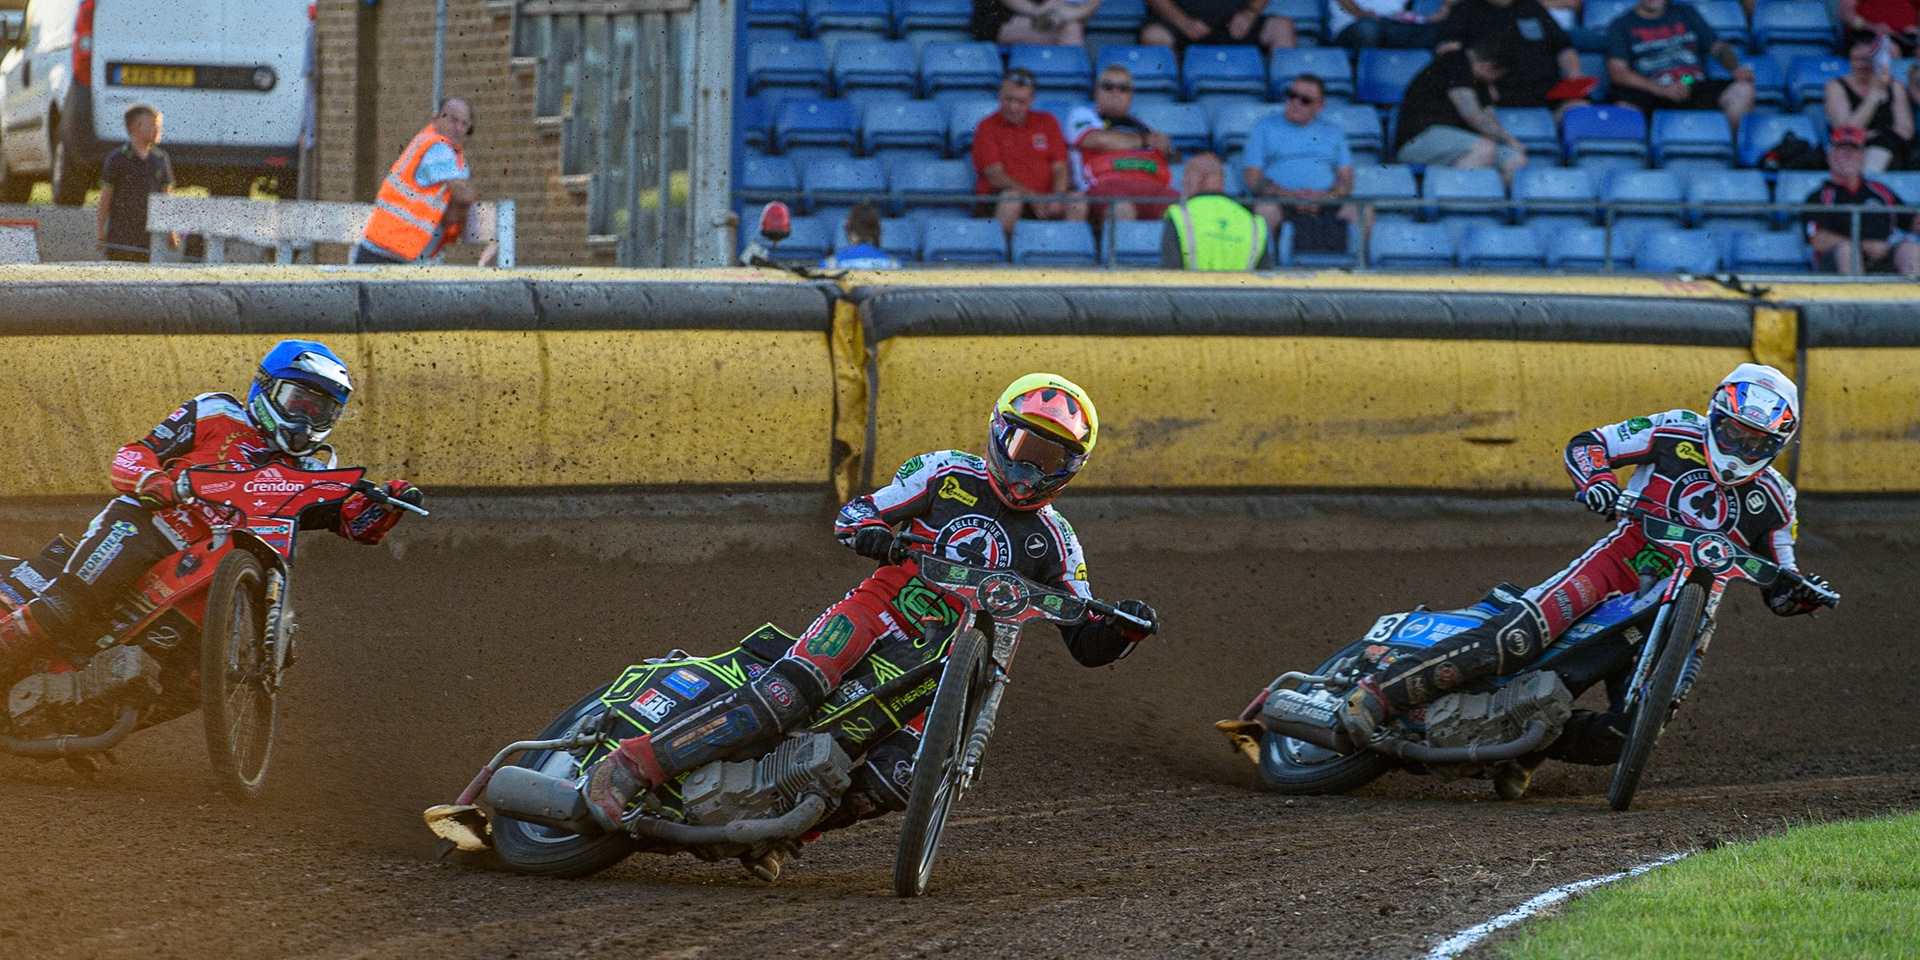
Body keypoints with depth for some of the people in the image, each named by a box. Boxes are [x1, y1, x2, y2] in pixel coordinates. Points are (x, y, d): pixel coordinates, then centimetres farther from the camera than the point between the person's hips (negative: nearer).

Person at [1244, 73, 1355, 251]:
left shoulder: (1333, 133, 24)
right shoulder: (1265, 127, 17)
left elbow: (1346, 180, 14)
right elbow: (1253, 180, 6)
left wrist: (1327, 196, -11)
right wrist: (1288, 195, -13)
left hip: (1326, 202, 2)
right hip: (1280, 200, -2)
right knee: (1265, 210, -38)